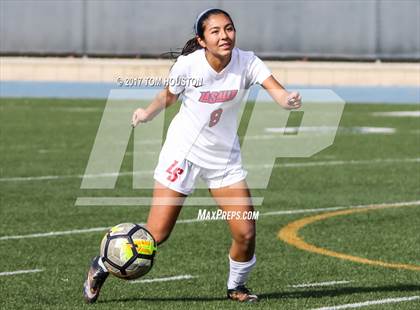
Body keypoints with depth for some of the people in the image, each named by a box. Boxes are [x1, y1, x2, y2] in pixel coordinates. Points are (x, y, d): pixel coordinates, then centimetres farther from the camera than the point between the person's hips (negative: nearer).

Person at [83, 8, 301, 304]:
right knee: (156, 234, -5)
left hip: (225, 157, 3)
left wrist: (289, 100, -54)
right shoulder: (188, 64, -17)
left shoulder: (246, 62, -15)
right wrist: (148, 113, -15)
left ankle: (236, 286, 26)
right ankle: (101, 267, 18)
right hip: (183, 153, -2)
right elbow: (169, 94, 3)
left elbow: (277, 90, -31)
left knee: (246, 233, -4)